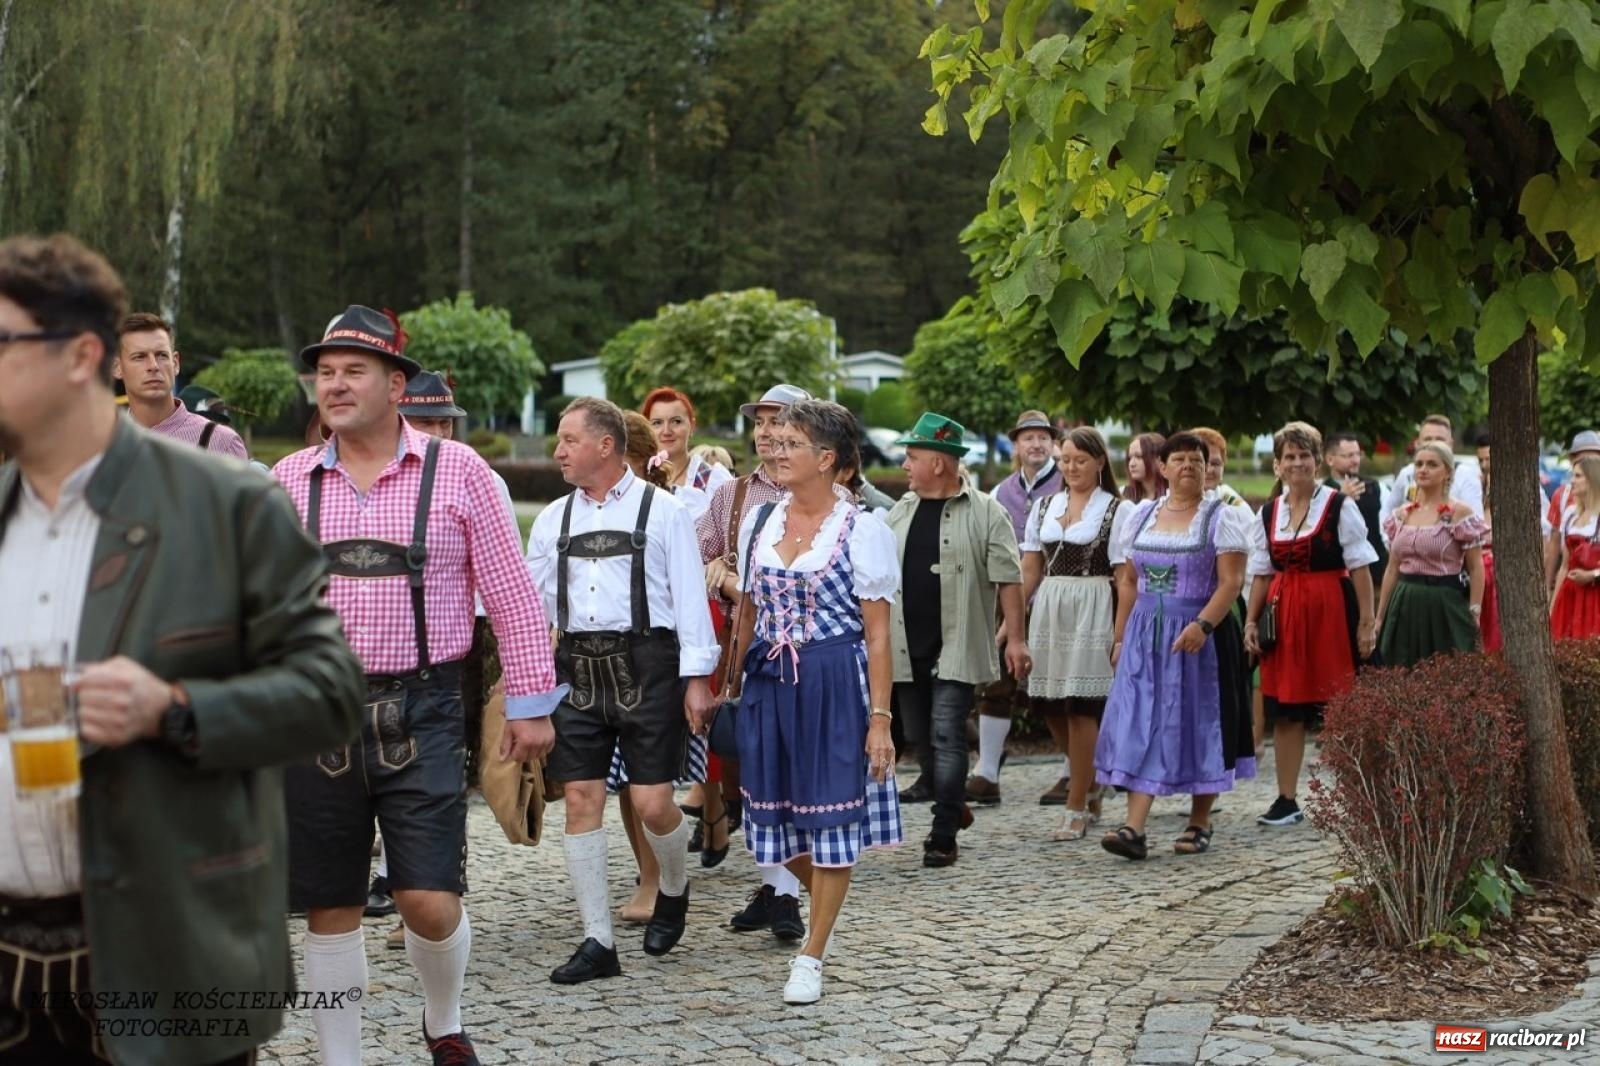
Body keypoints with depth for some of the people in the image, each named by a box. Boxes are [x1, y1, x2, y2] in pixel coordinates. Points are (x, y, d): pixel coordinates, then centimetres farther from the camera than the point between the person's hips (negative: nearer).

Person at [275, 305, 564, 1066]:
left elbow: (511, 594, 2)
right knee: (330, 910, 7)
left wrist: (530, 703, 1)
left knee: (430, 902, -5)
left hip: (420, 713, -2)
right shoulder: (288, 481, 7)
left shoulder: (457, 471, 0)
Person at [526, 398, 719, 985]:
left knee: (652, 803, -5)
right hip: (578, 667, 4)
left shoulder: (662, 511, 0)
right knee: (581, 800, 1)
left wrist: (696, 678, -7)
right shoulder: (553, 518, 13)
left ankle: (673, 891, 28)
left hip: (645, 665, -4)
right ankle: (597, 942, 9)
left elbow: (690, 596, -2)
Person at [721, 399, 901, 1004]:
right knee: (777, 814, 9)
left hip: (835, 687, -5)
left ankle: (812, 956, 12)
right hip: (768, 683, 5)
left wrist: (879, 717, -11)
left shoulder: (861, 531, -6)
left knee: (831, 816, 1)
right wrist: (734, 687, 13)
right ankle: (825, 899, 39)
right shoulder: (759, 522, 8)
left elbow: (877, 633, -7)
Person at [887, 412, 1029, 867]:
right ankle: (953, 807, 34)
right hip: (906, 647, 6)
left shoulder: (986, 513, -5)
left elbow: (1008, 579, -6)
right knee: (919, 736, 12)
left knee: (947, 738, -8)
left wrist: (1015, 637, -11)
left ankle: (944, 836, -2)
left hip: (956, 647, -6)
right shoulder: (901, 511, 11)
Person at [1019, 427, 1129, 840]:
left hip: (1092, 611, -5)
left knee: (1080, 708, -5)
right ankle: (1090, 786, 30)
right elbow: (1030, 569, 12)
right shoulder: (1045, 507, 14)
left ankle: (1077, 807, 4)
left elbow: (1124, 577, -4)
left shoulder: (1117, 510, -1)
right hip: (1048, 610, 5)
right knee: (1050, 708, 6)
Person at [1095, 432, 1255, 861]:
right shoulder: (1142, 515, 12)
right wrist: (1120, 637, 9)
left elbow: (1232, 581, -11)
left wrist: (1202, 625, -24)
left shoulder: (1221, 517, -2)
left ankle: (1199, 823, 16)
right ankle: (1134, 828, -10)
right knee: (1140, 727, -5)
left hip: (1202, 637, -3)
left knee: (1198, 725, 3)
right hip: (1145, 636, 4)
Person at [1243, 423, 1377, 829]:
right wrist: (1251, 621, 3)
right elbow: (1261, 574, 13)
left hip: (1331, 611, -4)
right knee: (1284, 710, 4)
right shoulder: (1267, 513, 10)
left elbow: (1360, 567, -4)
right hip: (1284, 614, 4)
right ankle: (1287, 800, 10)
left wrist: (1366, 623, -9)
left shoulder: (1339, 506, -2)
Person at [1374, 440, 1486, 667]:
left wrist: (1473, 615, -10)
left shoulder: (1459, 512, -4)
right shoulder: (1401, 514, 10)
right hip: (1404, 606, 5)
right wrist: (1379, 618, 13)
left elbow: (1476, 569, -5)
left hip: (1445, 605, -5)